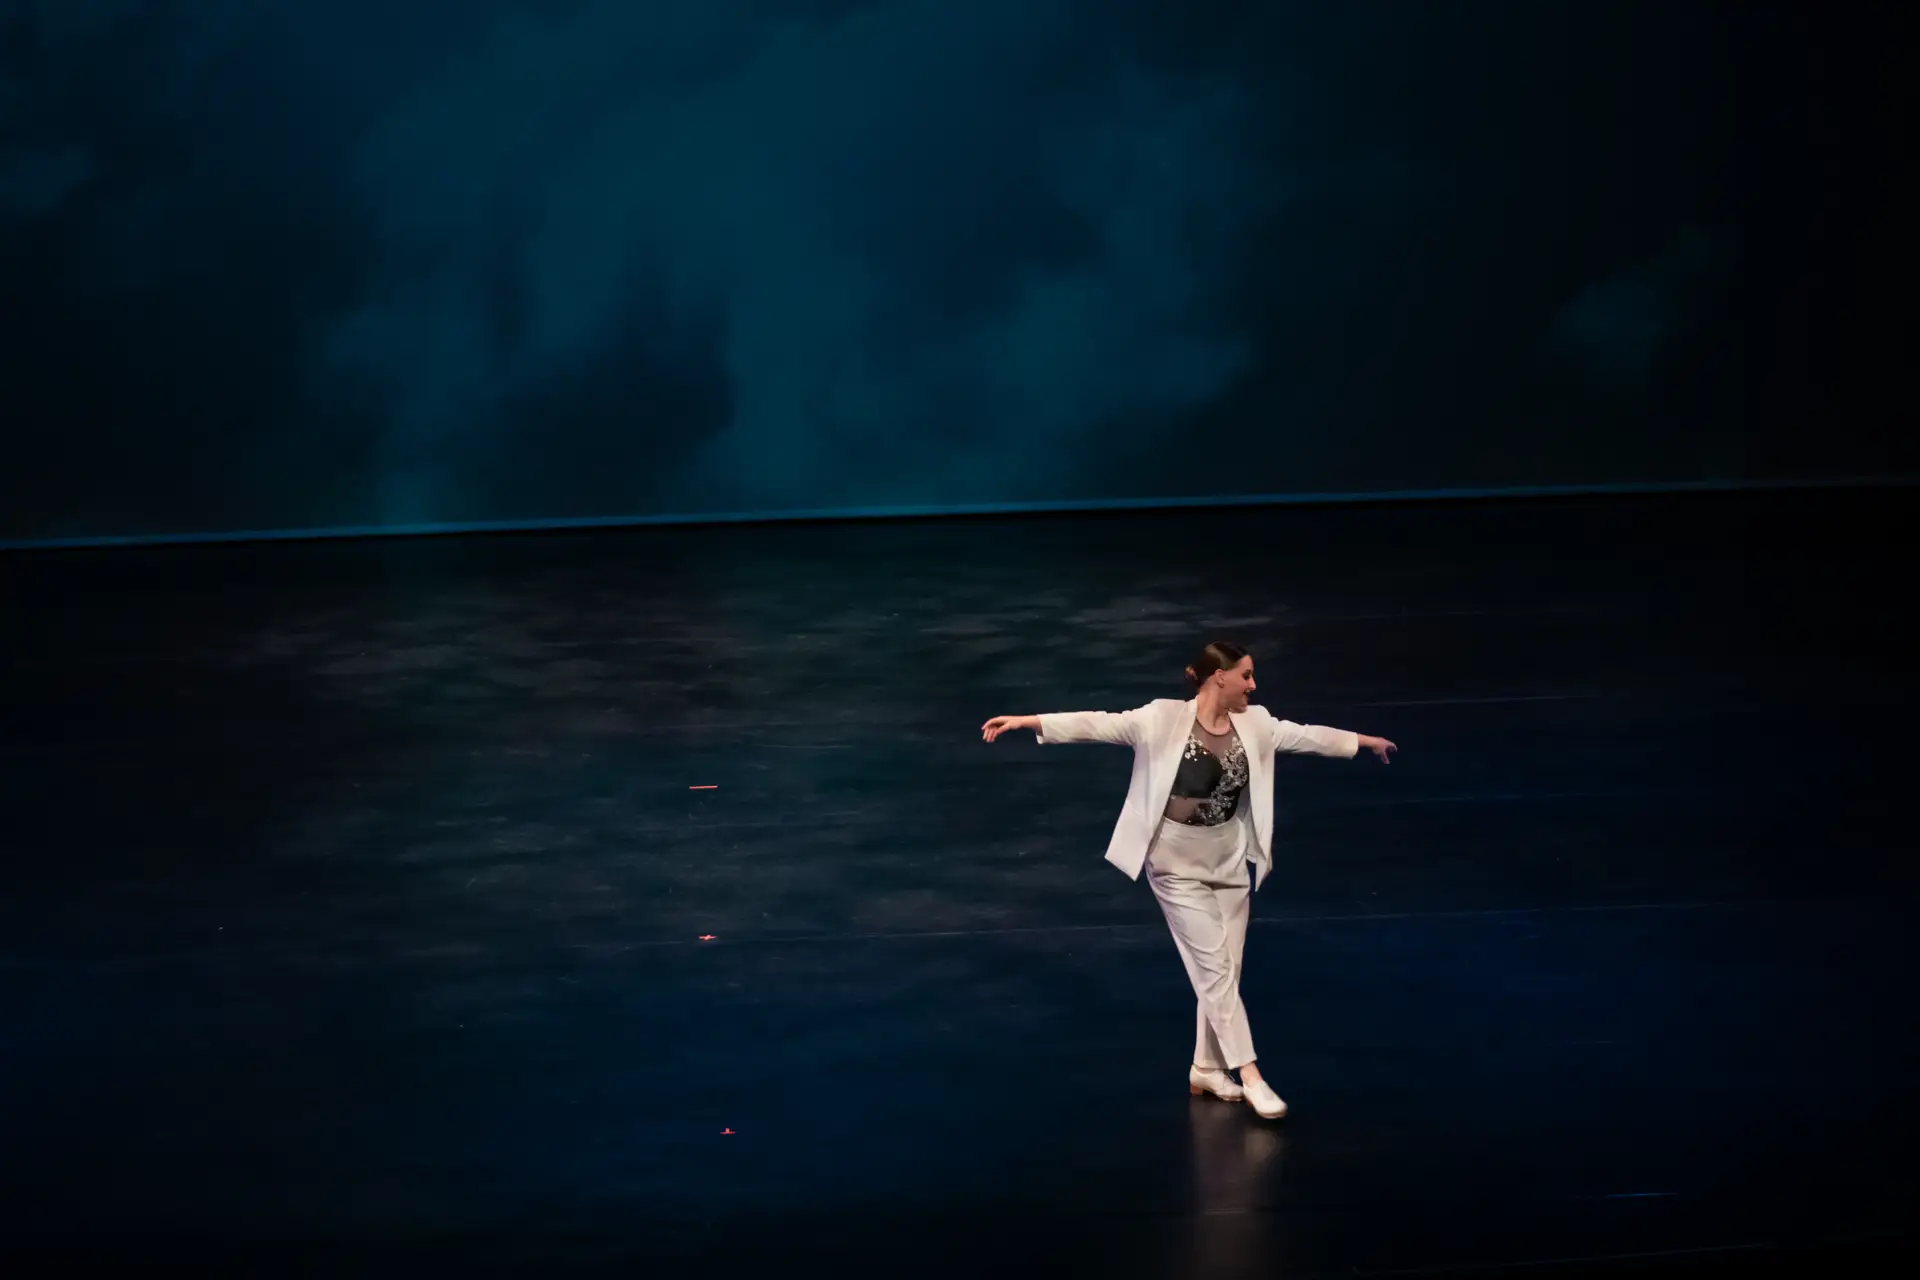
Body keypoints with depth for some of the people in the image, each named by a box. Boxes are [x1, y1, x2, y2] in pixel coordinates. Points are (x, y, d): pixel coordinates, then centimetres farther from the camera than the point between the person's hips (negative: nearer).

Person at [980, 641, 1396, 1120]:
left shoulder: (1254, 725, 0)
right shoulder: (1166, 718, -17)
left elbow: (1307, 735, 14)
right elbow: (1099, 725, -23)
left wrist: (1365, 741, 25)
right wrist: (1024, 721, -31)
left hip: (1229, 862, 6)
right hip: (1178, 865, -6)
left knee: (1225, 972, 10)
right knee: (1215, 969, -6)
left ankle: (1205, 1068, 26)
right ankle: (1250, 1076, -4)